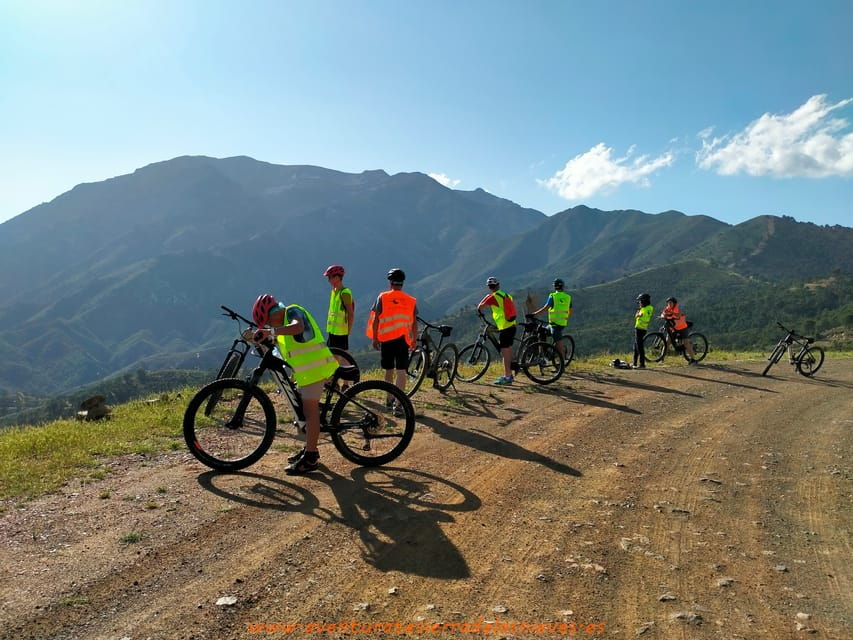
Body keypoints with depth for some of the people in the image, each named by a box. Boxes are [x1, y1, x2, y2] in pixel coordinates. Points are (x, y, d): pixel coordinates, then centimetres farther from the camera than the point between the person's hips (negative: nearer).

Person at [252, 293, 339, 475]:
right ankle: (309, 449, 29)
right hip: (308, 369, 11)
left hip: (314, 367, -11)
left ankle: (310, 459, -2)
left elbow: (298, 327, -36)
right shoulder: (284, 320, 18)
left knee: (310, 412, -7)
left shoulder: (293, 311, -13)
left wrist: (270, 331, -42)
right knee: (309, 410, 17)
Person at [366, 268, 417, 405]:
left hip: (386, 339, 0)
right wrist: (413, 340, 18)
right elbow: (414, 322, 6)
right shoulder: (411, 300, 3)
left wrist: (374, 338, 7)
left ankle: (389, 398, 29)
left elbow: (375, 319, -2)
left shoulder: (382, 297, -1)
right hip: (403, 339, 0)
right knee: (401, 371, -2)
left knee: (389, 370, 15)